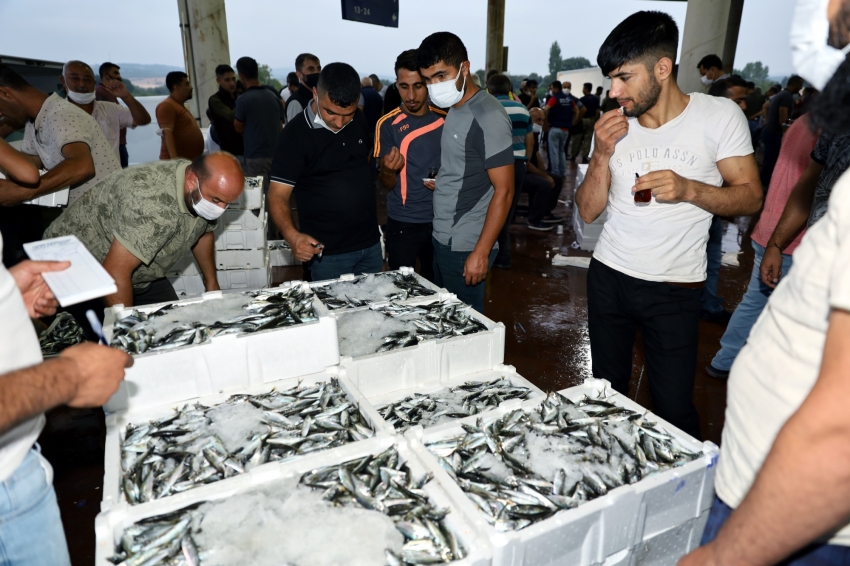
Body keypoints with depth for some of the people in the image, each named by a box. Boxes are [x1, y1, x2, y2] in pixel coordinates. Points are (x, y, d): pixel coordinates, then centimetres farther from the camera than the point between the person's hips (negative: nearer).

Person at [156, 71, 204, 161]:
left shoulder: (180, 106, 23)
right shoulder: (167, 106, -9)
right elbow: (167, 134, -20)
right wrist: (174, 159, -31)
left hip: (190, 160, 10)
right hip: (179, 161, -10)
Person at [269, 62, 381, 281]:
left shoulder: (360, 120, 0)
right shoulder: (295, 134, -15)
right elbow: (278, 196, -16)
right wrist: (292, 236, -33)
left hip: (371, 244, 6)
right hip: (328, 253, -5)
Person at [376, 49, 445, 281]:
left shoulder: (444, 120, 0)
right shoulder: (387, 124, -8)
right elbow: (386, 184, -4)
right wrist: (388, 170, -27)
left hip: (440, 219, 3)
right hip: (403, 223, -2)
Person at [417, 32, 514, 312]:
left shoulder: (488, 116, -17)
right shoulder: (455, 110, 10)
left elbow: (503, 190, -18)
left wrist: (481, 252, -19)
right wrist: (440, 181, 6)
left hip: (465, 246, -8)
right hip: (442, 239, 8)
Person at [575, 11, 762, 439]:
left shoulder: (720, 116, -8)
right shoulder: (615, 126, 2)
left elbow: (750, 197, -5)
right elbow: (588, 211, 2)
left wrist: (689, 189, -23)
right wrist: (602, 154, -14)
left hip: (675, 288, -3)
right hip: (608, 276, 4)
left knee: (674, 408, 2)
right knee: (607, 393, 15)